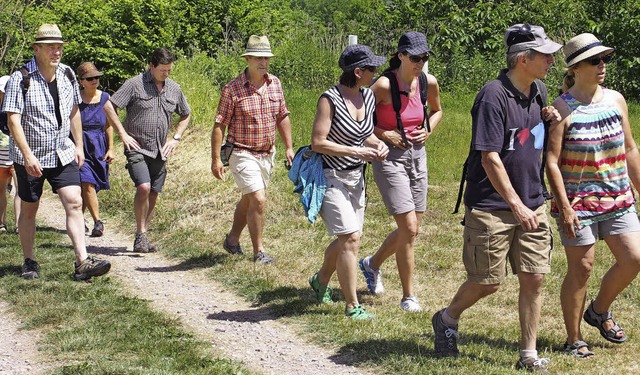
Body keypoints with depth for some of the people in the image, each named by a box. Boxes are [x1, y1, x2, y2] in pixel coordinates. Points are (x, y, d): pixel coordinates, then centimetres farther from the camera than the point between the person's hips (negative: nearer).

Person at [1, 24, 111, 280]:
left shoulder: (67, 75, 4)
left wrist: (79, 146, 13)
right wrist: (28, 155, -25)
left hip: (62, 154, 4)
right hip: (30, 157, -4)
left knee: (74, 203, -9)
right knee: (29, 209, 8)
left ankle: (82, 262, -14)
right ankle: (29, 262, 22)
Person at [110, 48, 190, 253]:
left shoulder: (174, 88, 10)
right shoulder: (135, 84, -6)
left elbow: (185, 115, 26)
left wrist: (176, 138, 13)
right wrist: (123, 134, -9)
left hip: (160, 152, 5)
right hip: (137, 148, -5)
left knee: (153, 195, 6)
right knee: (143, 188, -21)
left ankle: (143, 238, 17)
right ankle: (141, 235, -9)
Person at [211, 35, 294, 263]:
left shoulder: (275, 84, 3)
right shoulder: (232, 89, -14)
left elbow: (282, 117, 14)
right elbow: (219, 125, -11)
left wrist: (289, 147, 9)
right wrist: (216, 159, -12)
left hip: (267, 154, 6)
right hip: (243, 154, -6)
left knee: (248, 200, 18)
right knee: (258, 200, -13)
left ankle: (232, 239, 37)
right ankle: (259, 251, -2)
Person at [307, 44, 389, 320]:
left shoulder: (368, 96, 5)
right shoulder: (330, 99, -18)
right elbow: (318, 143, -20)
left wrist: (378, 144, -3)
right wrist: (357, 152, -22)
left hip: (356, 177, 8)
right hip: (331, 176, -8)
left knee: (347, 239, 14)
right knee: (350, 239, -11)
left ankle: (320, 281, 40)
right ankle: (352, 306, -2)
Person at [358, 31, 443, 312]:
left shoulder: (429, 83, 0)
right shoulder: (384, 85, -16)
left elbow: (437, 110, 21)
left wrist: (428, 131, 3)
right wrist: (383, 134, -17)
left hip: (417, 156, 6)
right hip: (389, 158, -6)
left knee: (411, 229, 12)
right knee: (410, 229, -10)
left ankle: (372, 263, 39)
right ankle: (408, 296, 3)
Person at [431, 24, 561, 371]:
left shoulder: (538, 91, 6)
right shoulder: (494, 96, -18)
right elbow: (490, 158, -20)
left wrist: (548, 118, 2)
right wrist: (516, 205, -22)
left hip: (532, 205, 7)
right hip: (492, 207, -7)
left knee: (533, 279, 3)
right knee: (487, 282, 3)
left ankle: (528, 355, 13)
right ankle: (447, 320, 31)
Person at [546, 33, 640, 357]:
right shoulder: (562, 108, -10)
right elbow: (552, 161, -12)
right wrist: (564, 206, -17)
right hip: (578, 202, -5)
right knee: (581, 268, 1)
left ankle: (600, 311, 25)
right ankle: (573, 340, 16)